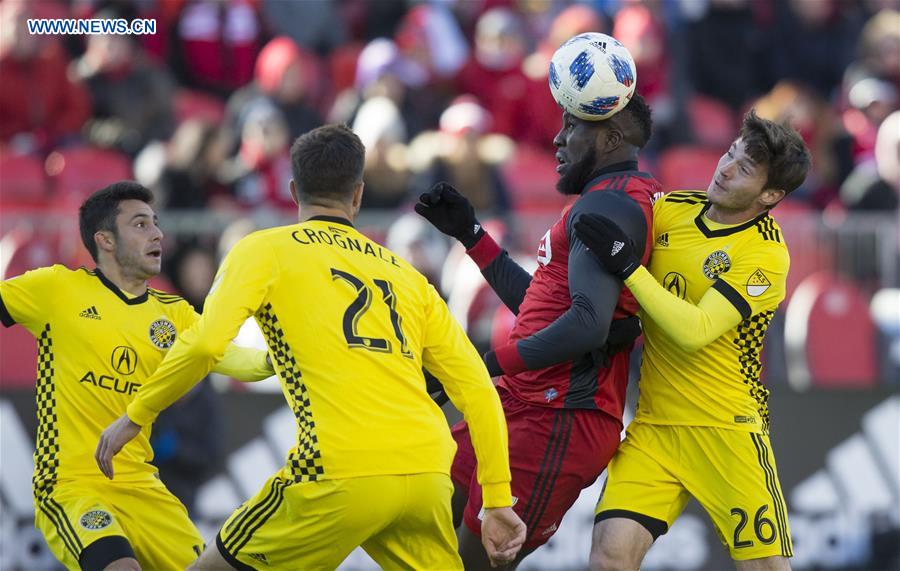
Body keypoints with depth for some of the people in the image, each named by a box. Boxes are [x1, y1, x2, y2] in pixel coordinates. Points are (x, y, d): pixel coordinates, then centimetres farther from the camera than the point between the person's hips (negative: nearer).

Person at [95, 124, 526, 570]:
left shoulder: (265, 250, 12)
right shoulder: (406, 275, 24)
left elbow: (204, 344, -4)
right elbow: (477, 388, 17)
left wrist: (135, 417, 8)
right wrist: (498, 503, 18)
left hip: (343, 472, -4)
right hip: (428, 474, 4)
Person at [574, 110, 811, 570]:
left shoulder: (765, 254, -12)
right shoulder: (671, 209, 5)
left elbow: (695, 332, -22)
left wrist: (628, 267, -22)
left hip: (726, 429, -4)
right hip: (652, 426, 4)